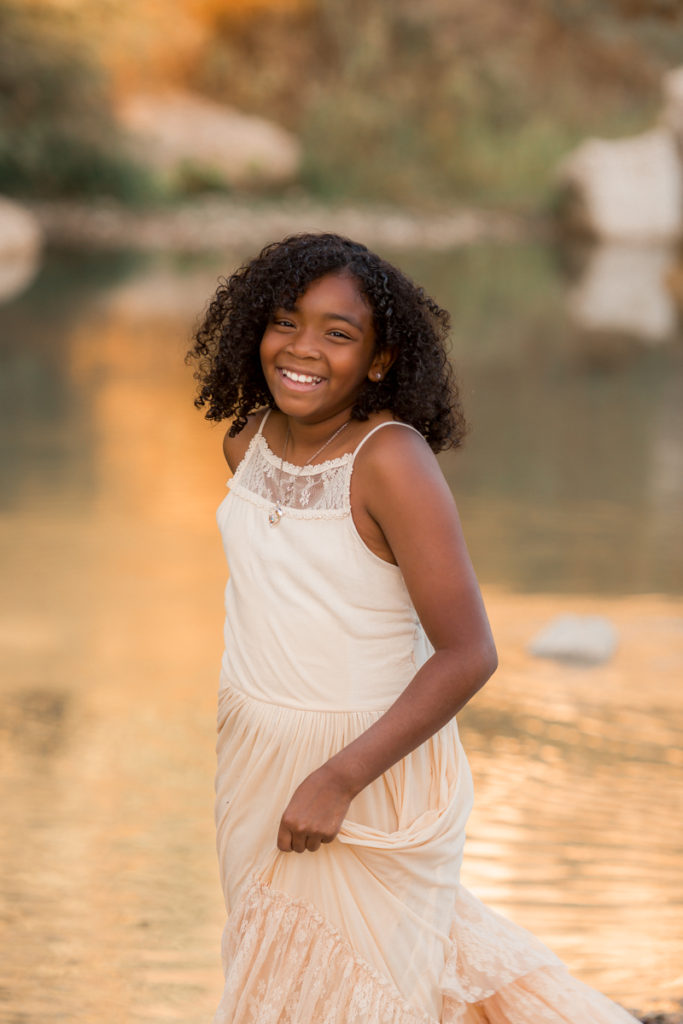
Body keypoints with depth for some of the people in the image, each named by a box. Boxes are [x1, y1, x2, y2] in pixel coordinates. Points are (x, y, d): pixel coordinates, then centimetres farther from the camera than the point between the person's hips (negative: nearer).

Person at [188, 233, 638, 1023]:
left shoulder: (392, 461, -25)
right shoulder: (247, 443, -4)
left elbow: (468, 655, -26)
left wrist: (338, 779, -28)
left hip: (371, 760, -7)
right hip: (257, 751, 7)